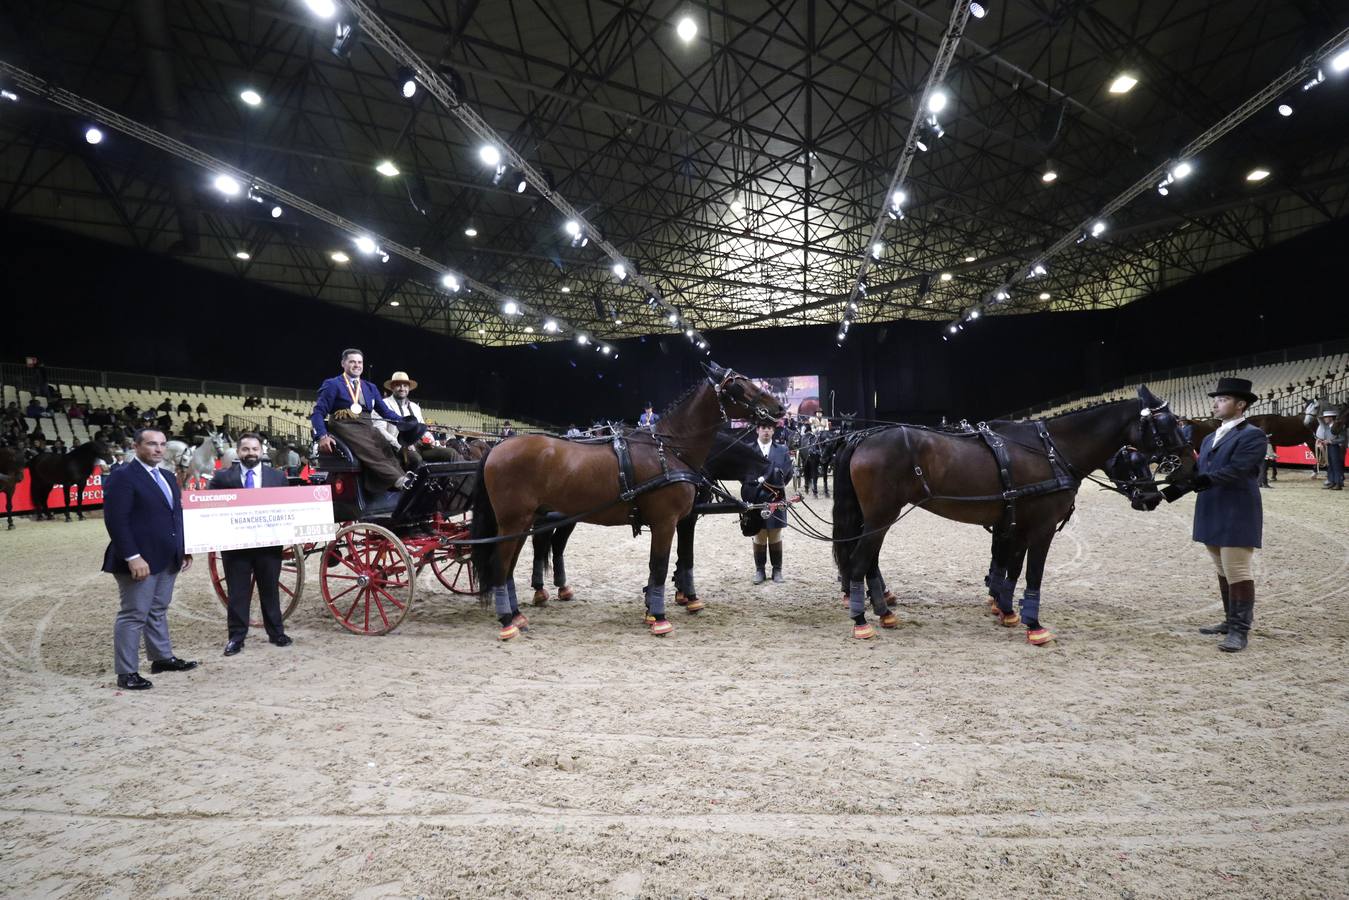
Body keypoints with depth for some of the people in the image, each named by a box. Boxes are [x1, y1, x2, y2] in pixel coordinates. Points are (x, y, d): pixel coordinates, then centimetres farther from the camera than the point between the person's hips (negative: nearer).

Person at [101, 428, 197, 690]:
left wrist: (184, 550, 14)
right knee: (134, 615, -2)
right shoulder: (122, 476, -11)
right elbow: (115, 520, -17)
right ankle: (127, 673, 7)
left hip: (167, 558, 8)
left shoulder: (167, 477, 15)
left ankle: (162, 658, 28)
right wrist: (133, 557, -22)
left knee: (159, 610, 17)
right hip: (139, 560, -8)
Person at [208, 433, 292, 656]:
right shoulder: (223, 478, 1)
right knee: (237, 593, 6)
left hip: (269, 543, 1)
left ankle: (276, 632, 22)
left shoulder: (277, 477, 6)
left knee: (270, 590, 11)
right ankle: (236, 637, 15)